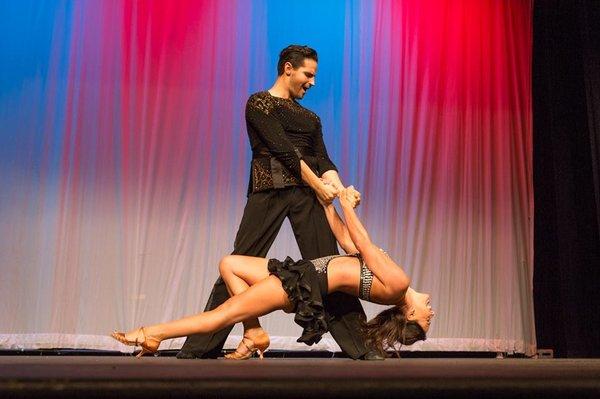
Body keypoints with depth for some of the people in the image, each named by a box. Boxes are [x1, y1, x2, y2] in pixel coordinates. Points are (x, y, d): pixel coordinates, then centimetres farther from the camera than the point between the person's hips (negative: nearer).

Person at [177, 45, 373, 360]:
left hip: (308, 192, 5)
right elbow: (283, 150, -6)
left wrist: (338, 186, -9)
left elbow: (322, 159, 11)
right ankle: (198, 349, 0)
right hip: (269, 190, -4)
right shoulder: (259, 103, 5)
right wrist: (319, 186, -10)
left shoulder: (310, 118, 23)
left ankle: (359, 348, 2)